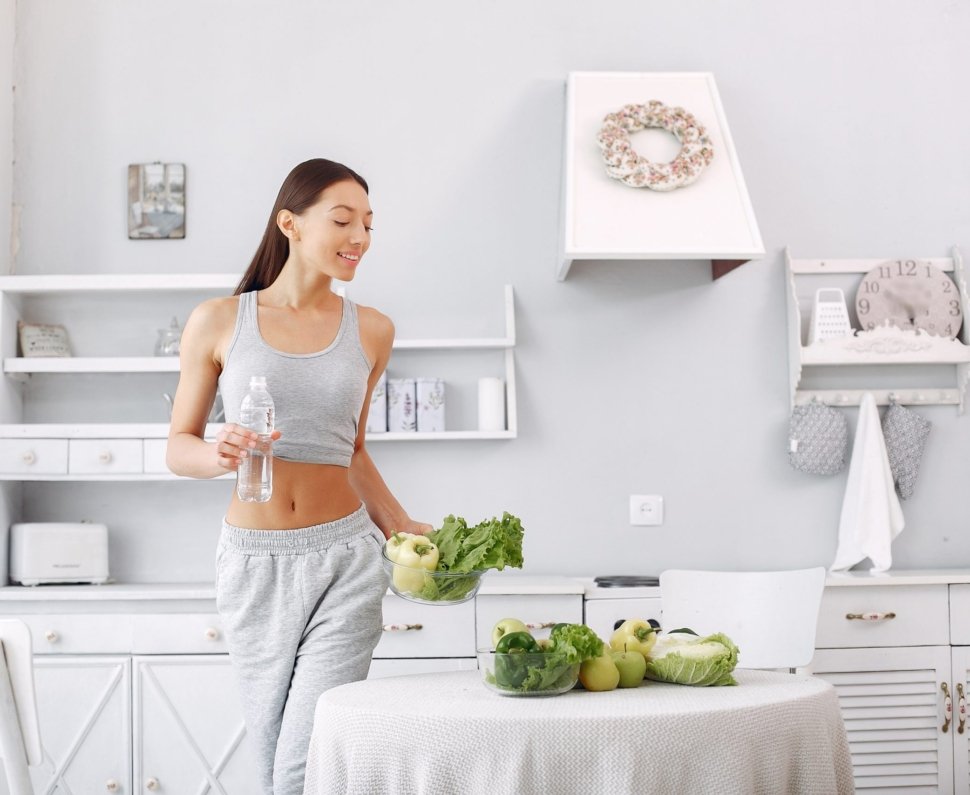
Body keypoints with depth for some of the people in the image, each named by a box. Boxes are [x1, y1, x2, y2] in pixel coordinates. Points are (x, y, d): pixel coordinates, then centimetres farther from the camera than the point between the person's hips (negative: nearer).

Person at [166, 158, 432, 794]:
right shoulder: (218, 322, -1)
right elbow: (179, 446, 4)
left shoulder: (371, 330, 6)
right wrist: (218, 456, -18)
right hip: (253, 561, 0)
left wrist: (401, 527, 9)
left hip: (343, 558, 0)